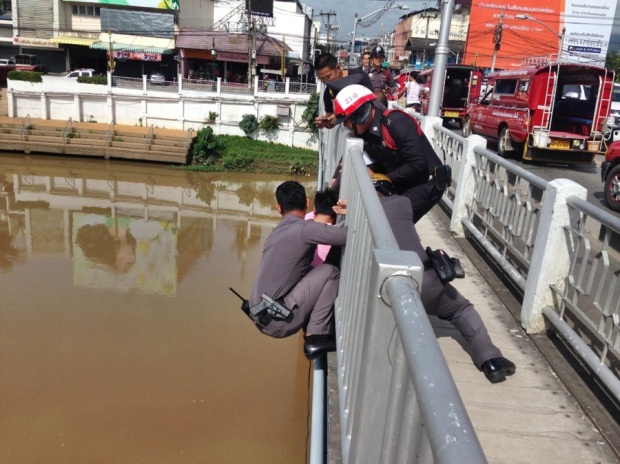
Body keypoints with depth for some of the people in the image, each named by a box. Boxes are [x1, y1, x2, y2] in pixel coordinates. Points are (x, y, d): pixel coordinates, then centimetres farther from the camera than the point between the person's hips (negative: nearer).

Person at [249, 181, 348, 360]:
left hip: (262, 317, 9)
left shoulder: (277, 232, 15)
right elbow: (347, 235, -18)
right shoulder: (305, 229, -12)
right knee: (330, 273, -6)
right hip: (276, 320, -9)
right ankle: (316, 338, -3)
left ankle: (313, 333, 16)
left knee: (310, 274, 24)